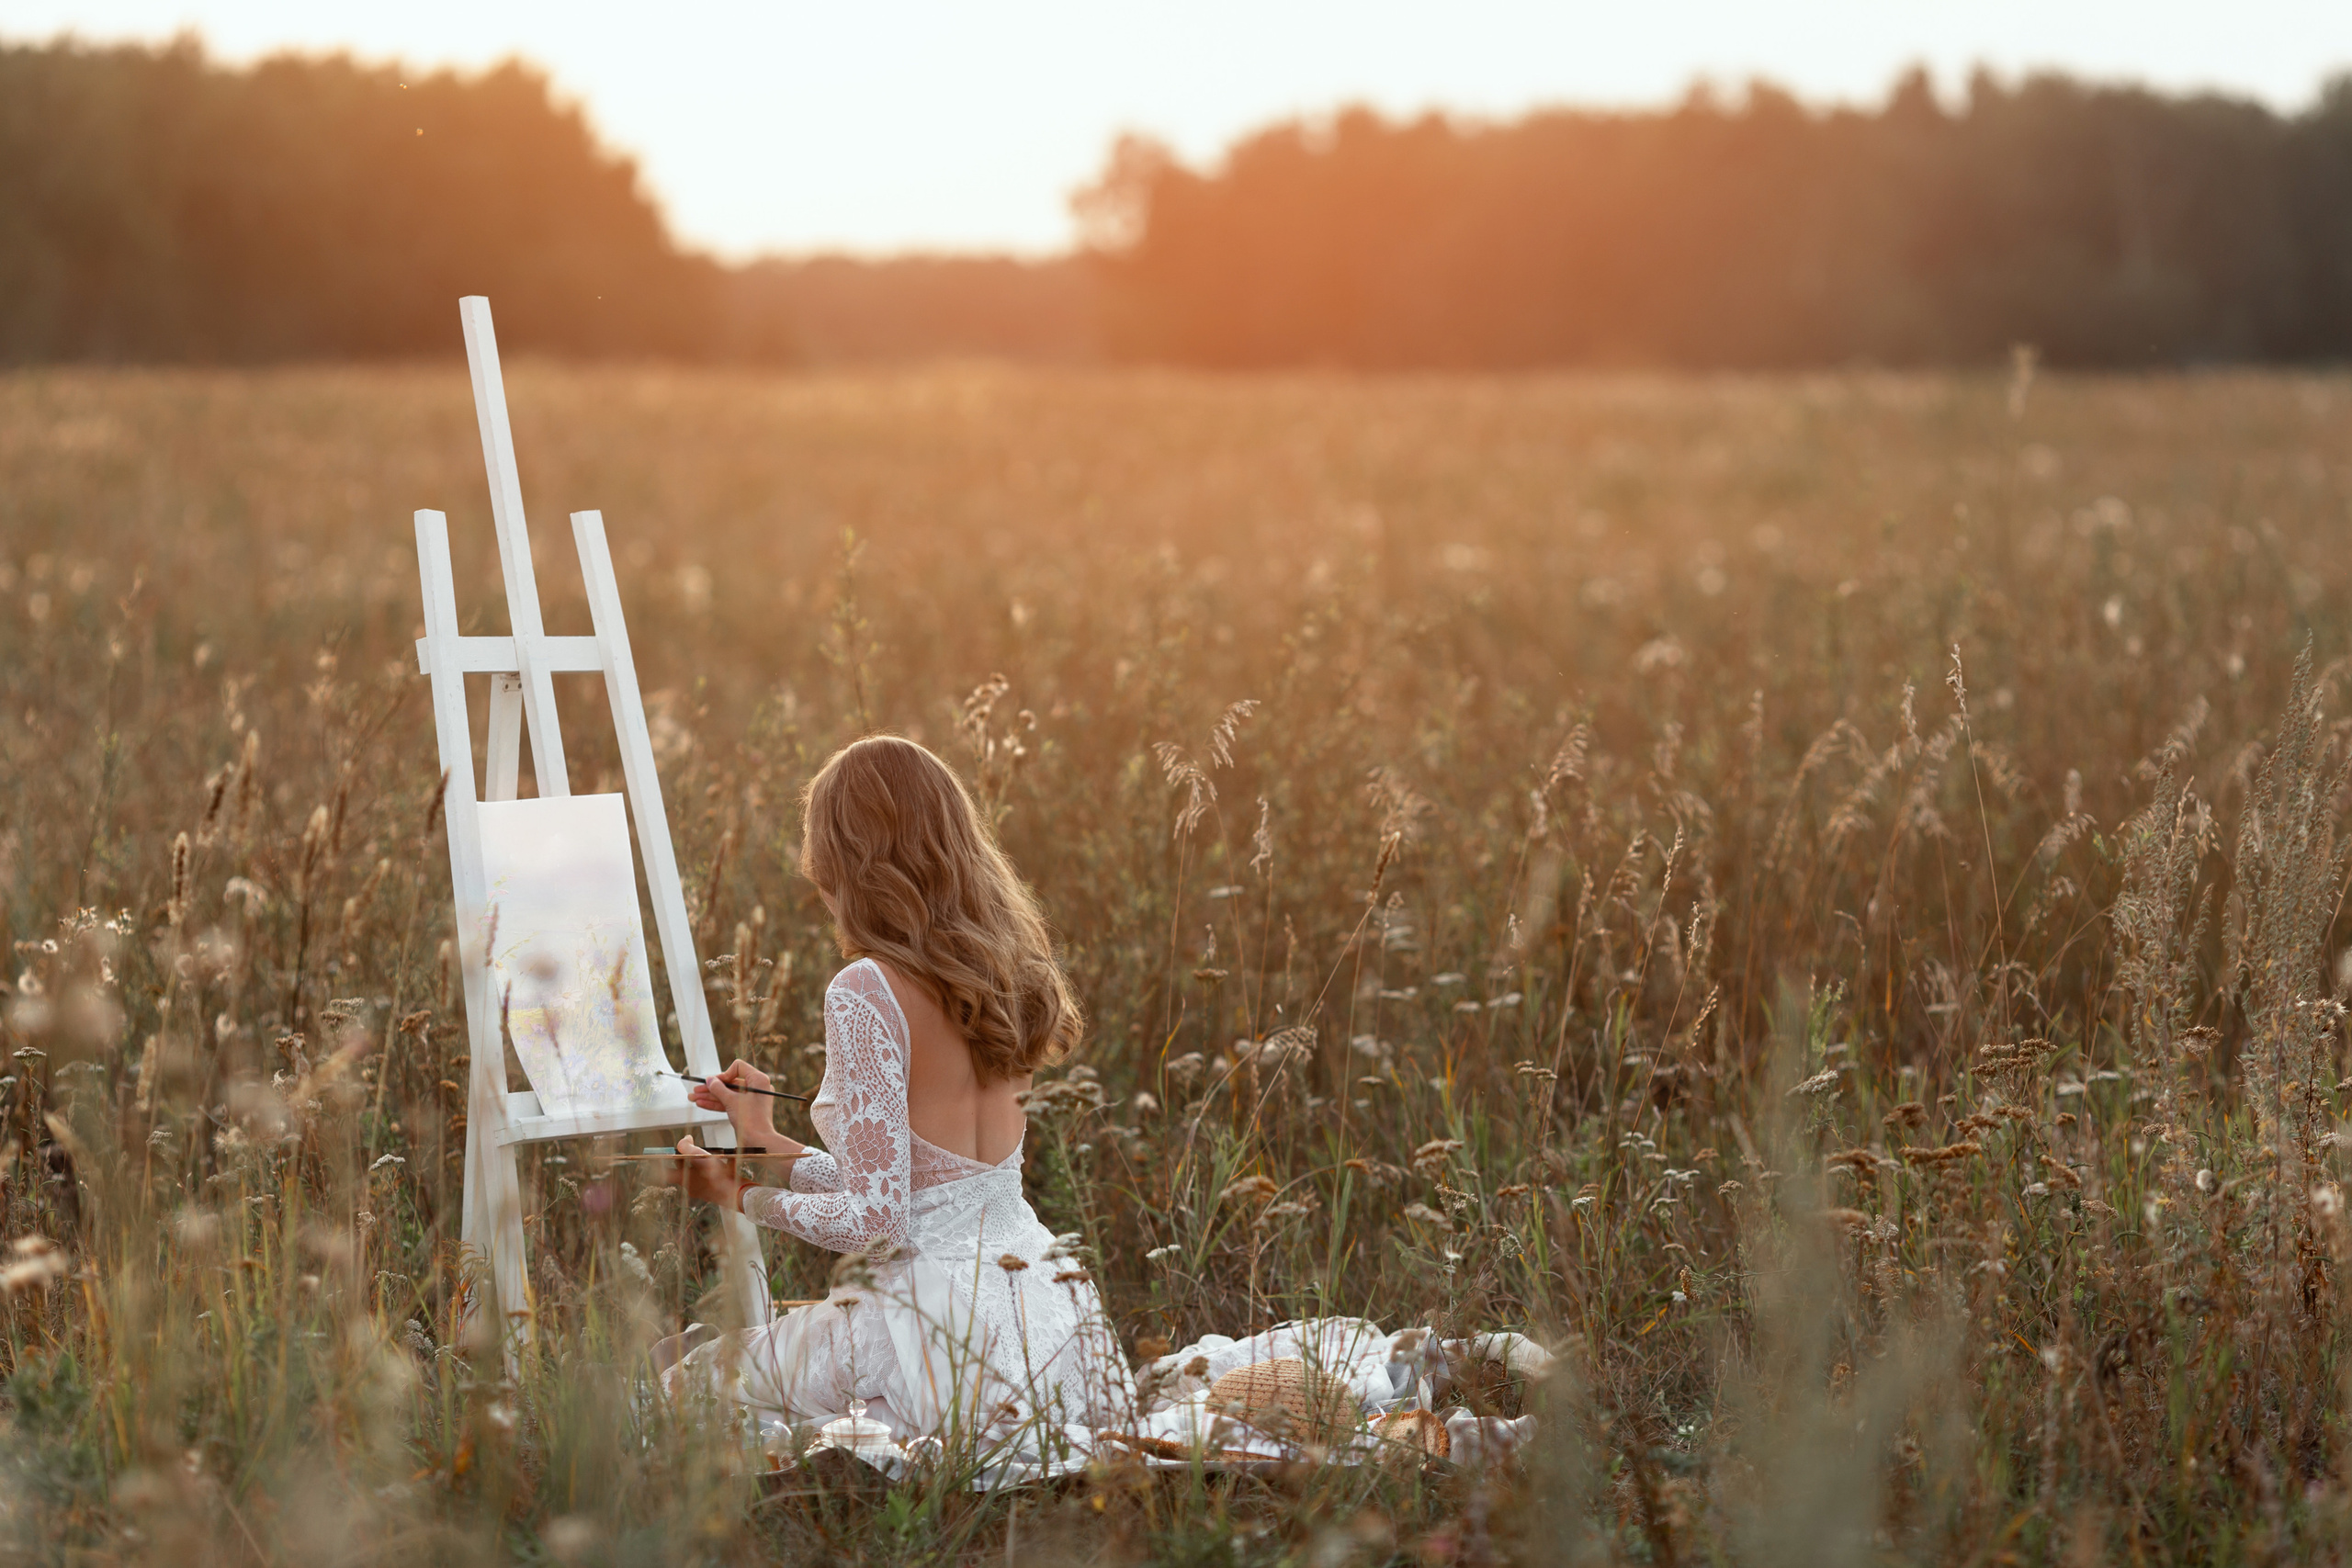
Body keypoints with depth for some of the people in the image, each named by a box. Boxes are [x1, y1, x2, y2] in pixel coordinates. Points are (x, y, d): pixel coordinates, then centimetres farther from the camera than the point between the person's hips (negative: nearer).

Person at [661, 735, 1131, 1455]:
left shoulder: (867, 994, -16)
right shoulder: (997, 974, 8)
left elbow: (876, 1219, -18)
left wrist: (745, 1194, -2)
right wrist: (771, 1148, 27)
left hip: (941, 1330, -8)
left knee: (690, 1383, 14)